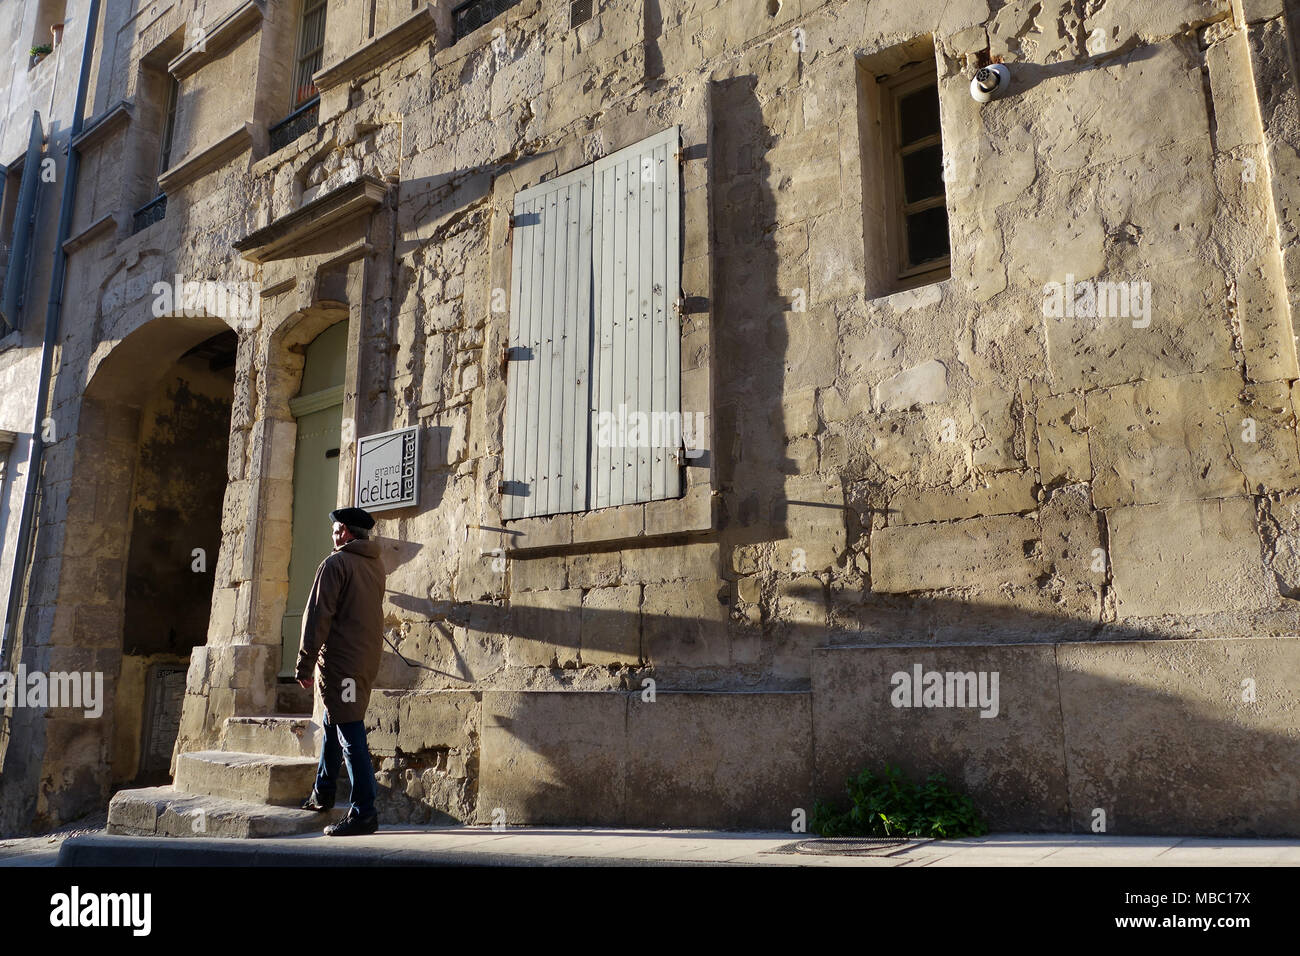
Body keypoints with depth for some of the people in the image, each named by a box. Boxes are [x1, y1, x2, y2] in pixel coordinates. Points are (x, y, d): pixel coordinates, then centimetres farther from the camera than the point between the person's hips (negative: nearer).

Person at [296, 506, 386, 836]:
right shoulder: (376, 565, 14)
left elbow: (318, 616, -13)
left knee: (350, 733, -8)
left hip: (342, 659, -8)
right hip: (369, 658, 8)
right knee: (334, 723, 22)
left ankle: (364, 812, -9)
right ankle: (322, 794, 34)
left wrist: (305, 664, -11)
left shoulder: (336, 563, -9)